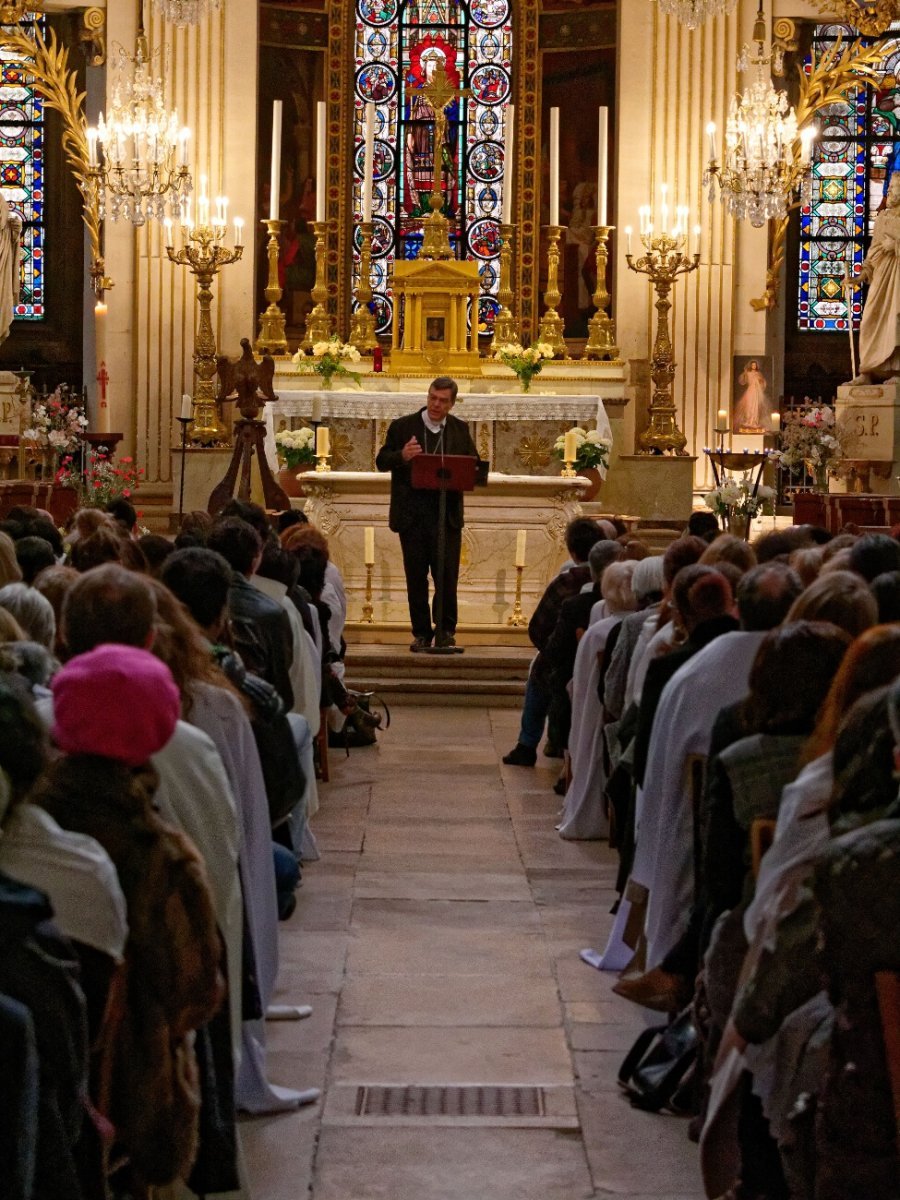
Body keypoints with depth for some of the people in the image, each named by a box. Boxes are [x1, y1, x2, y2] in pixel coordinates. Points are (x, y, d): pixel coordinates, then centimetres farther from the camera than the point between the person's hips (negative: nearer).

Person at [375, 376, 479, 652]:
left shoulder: (460, 430, 9)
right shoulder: (402, 426, 4)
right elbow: (382, 462, 3)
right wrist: (402, 456, -18)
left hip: (447, 513, 0)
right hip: (411, 513, 0)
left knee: (447, 575, -2)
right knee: (416, 576, 4)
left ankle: (445, 630, 12)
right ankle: (422, 633, 13)